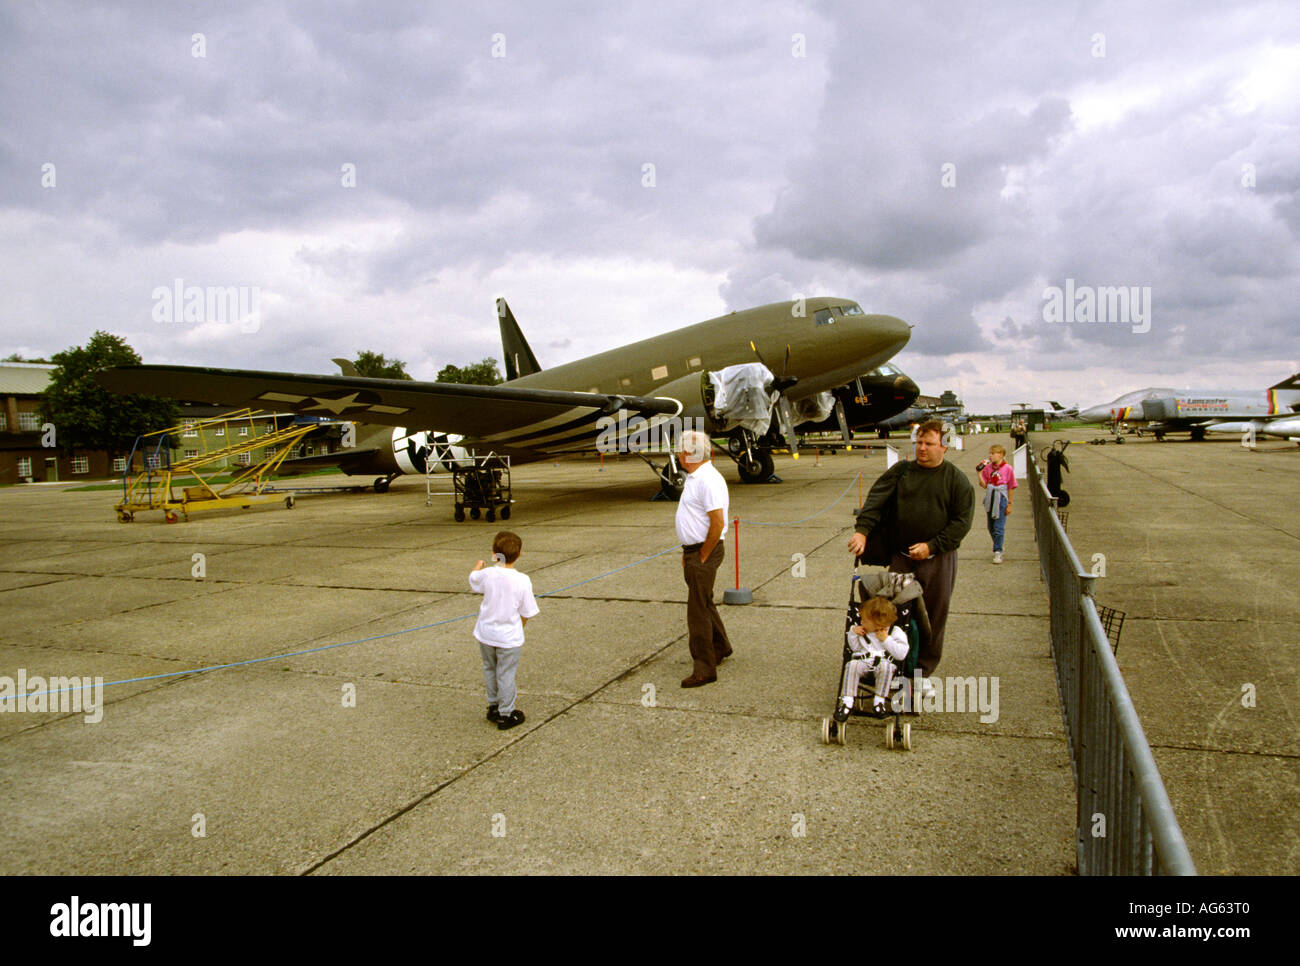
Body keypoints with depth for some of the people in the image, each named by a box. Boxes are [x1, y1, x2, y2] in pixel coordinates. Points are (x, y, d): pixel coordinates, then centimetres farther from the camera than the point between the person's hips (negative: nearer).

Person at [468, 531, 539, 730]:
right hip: (509, 637, -3)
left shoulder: (487, 574, -13)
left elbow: (472, 579, 13)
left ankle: (493, 706, 37)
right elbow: (526, 613, -10)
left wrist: (478, 565, 33)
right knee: (506, 675, 10)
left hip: (485, 633, 3)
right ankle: (506, 714, 21)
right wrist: (520, 630, 9)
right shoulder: (522, 581, -19)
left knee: (490, 670, 22)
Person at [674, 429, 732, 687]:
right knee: (704, 603, 23)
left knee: (698, 611, -7)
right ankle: (721, 647, 41)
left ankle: (704, 668, 0)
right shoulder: (694, 477, 13)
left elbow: (718, 523, -25)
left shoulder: (708, 480, -21)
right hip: (694, 551, 10)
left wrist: (703, 556, -18)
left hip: (705, 552, -10)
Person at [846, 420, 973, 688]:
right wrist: (862, 530, -18)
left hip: (938, 560, -1)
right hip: (900, 557, 2)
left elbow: (962, 521, -2)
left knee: (933, 616, 5)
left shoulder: (957, 480, 2)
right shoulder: (901, 470, 7)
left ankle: (923, 672, 20)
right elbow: (876, 499, -3)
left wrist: (931, 546, -11)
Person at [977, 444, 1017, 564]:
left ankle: (997, 552, -1)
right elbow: (984, 485, 0)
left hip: (1001, 500, -5)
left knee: (999, 527, -6)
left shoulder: (1008, 469, -8)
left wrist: (1009, 504, -4)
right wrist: (980, 473, -11)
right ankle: (998, 547, 30)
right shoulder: (988, 468, 3)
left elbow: (1011, 488, -4)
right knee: (991, 527, 13)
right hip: (990, 499, 5)